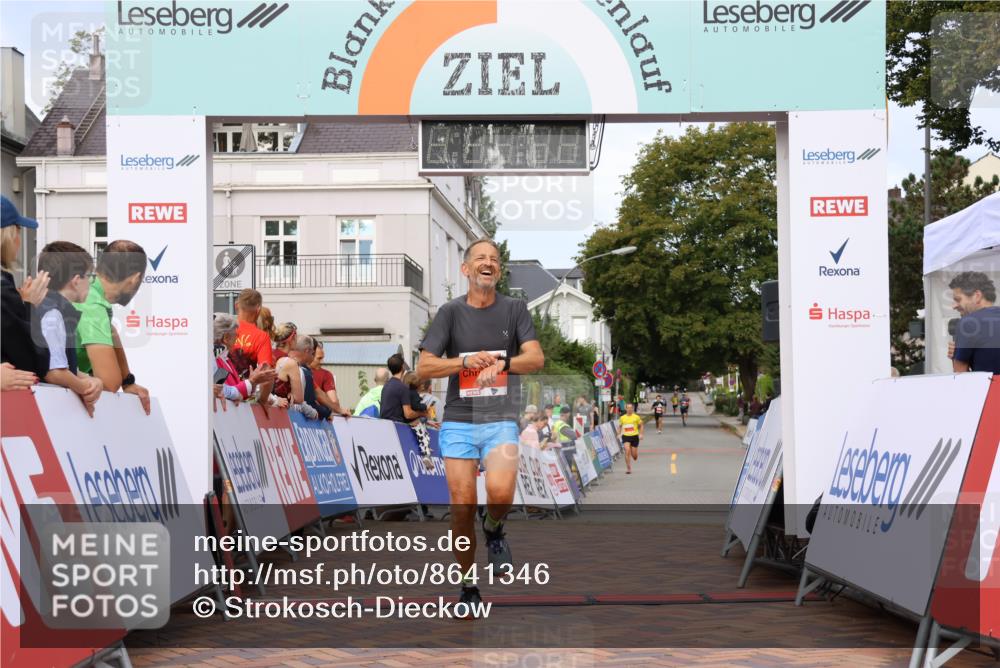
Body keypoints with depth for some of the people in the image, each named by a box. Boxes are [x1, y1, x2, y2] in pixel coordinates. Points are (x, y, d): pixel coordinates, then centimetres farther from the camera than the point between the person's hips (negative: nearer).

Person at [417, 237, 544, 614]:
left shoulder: (515, 309, 5)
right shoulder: (451, 312, 4)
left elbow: (536, 359, -6)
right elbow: (424, 367, -1)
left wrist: (502, 363, -25)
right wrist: (466, 361, -17)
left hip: (501, 421, -1)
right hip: (458, 422, 1)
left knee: (500, 492, -25)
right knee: (462, 508, -2)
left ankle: (494, 530, 11)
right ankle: (468, 586, 17)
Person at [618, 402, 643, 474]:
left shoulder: (636, 417, -1)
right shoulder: (622, 418, 5)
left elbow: (641, 426, 7)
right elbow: (620, 427, 18)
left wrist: (641, 434, -4)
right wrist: (618, 434, 8)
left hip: (634, 436, -1)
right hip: (625, 436, 1)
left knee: (634, 456, 2)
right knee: (627, 451, -19)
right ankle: (629, 469, -11)